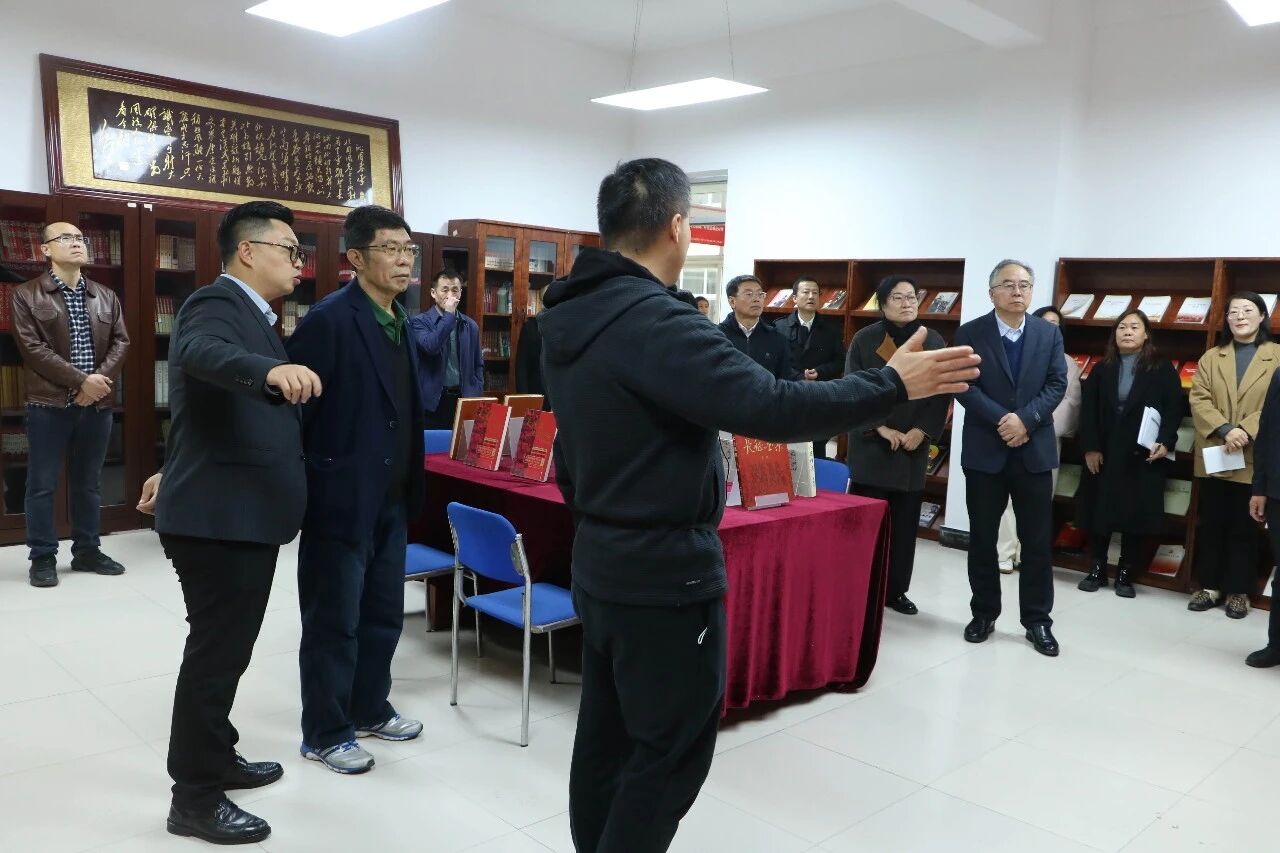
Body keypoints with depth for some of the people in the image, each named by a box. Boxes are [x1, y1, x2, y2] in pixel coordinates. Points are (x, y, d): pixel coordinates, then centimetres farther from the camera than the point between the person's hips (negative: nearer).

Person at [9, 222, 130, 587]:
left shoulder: (106, 296, 13)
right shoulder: (25, 295, 0)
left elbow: (121, 342, 6)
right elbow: (33, 348, -9)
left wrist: (101, 377, -11)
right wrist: (80, 380, -16)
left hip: (98, 403, 4)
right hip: (50, 404, -4)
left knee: (89, 482, 11)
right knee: (42, 484, 2)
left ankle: (87, 550, 21)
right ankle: (42, 557, 12)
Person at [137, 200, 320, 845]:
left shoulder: (248, 314, 18)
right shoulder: (218, 305, -14)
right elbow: (204, 354, -39)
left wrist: (173, 472, 37)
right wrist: (272, 369, -58)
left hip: (239, 512, 10)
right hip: (220, 516, -10)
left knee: (225, 646, 20)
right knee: (216, 651, -1)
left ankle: (215, 759, 35)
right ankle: (196, 799, 12)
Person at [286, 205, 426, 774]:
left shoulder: (400, 323, 10)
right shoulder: (329, 319, -16)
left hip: (390, 501, 8)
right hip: (342, 499, -8)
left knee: (383, 615, 19)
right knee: (333, 623, 6)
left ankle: (369, 710, 37)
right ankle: (324, 734, 22)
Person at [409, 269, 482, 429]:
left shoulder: (471, 326, 11)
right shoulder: (420, 322, -1)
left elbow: (478, 364, 16)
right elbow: (431, 347, -20)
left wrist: (476, 395, 3)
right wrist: (449, 315, -14)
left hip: (463, 399, 3)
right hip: (433, 401, -3)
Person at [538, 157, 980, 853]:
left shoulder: (567, 319, 7)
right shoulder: (657, 321, -23)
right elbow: (769, 407, -28)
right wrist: (892, 385, -18)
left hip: (602, 562, 9)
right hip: (665, 572, -9)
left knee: (606, 736, 19)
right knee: (671, 751, 5)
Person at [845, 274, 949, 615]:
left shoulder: (933, 342, 6)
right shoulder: (865, 340, -2)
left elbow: (943, 392, 4)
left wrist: (922, 431, -7)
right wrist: (880, 428, -13)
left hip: (914, 444, 3)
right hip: (870, 443, -3)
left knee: (905, 521, 7)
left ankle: (896, 590, 18)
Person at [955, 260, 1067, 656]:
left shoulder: (1049, 333, 7)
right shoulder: (970, 333, 0)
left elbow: (1057, 384, -1)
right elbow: (964, 386, -9)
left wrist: (1025, 419, -16)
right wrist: (1002, 420, -19)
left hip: (1034, 450, 2)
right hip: (985, 450, -1)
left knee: (1037, 540, 5)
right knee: (982, 538, 7)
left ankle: (1038, 620, 16)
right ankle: (984, 613, 21)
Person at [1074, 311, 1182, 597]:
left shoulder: (1162, 369, 3)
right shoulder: (1102, 369, 10)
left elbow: (1174, 408, -3)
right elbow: (1088, 409, 4)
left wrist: (1165, 441, -16)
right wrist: (1090, 447, -6)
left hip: (1144, 454, -2)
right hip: (1104, 453, 2)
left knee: (1136, 513, 0)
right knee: (1098, 509, 3)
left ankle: (1125, 574, 11)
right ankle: (1097, 568, 16)